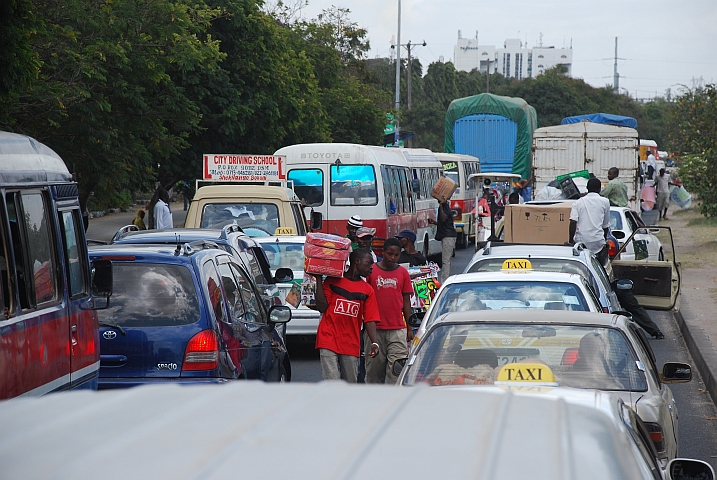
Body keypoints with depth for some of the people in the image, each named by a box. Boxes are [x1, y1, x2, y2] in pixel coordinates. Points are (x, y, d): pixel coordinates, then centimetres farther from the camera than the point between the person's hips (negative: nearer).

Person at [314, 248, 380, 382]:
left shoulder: (367, 290, 11)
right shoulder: (333, 281, 4)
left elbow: (370, 319, 5)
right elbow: (322, 307, -3)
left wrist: (373, 342, -9)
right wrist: (319, 280, -5)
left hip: (351, 345, 4)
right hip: (329, 341, -4)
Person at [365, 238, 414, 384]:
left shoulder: (403, 273, 9)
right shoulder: (371, 271, 3)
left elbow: (406, 301, 12)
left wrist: (410, 328, 9)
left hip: (398, 330, 1)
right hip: (374, 329, -1)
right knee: (374, 370, 4)